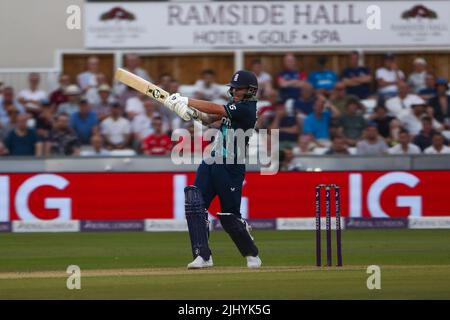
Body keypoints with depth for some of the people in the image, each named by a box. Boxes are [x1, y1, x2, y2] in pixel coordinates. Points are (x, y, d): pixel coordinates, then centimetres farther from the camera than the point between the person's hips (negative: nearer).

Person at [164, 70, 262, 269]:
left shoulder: (246, 109, -14)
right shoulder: (234, 104, 14)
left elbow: (215, 110, -21)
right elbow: (211, 118, 8)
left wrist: (184, 101, -18)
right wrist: (195, 112, -14)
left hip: (231, 168, -8)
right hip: (211, 161, 8)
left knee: (229, 215, -1)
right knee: (195, 204, -7)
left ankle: (251, 255, 21)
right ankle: (203, 256, -9)